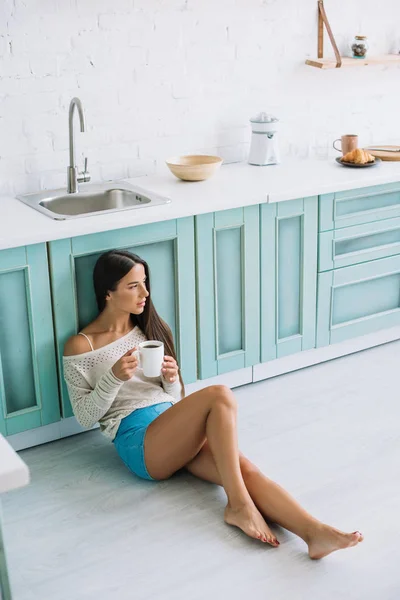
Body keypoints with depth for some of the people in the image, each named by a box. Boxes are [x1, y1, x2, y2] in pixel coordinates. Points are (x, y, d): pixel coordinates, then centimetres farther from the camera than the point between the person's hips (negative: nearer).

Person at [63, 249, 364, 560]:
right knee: (220, 396, -29)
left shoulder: (148, 328, 20)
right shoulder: (81, 347, 4)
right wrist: (113, 378, -15)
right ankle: (239, 505, -29)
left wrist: (172, 380, -3)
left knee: (246, 468, -25)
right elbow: (85, 417, 1)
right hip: (139, 441, -5)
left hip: (179, 432, 5)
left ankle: (314, 531, -42)